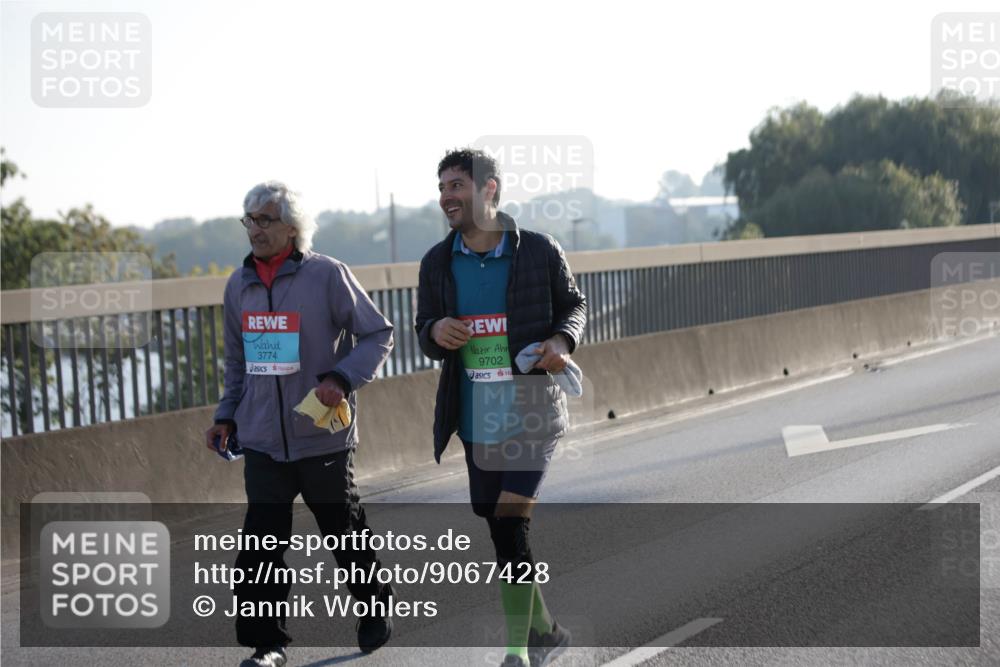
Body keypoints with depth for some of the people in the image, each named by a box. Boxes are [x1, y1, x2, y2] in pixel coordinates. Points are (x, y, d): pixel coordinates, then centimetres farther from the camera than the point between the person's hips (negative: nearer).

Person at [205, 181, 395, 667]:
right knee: (261, 541, -3)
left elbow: (377, 335, -6)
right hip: (262, 440, 4)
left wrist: (342, 378, -20)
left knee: (344, 532, 11)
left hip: (323, 438, -4)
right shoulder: (239, 284, 8)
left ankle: (375, 612, 34)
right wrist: (227, 415, 13)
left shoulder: (328, 275, -9)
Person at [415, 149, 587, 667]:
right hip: (476, 421, 4)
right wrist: (436, 332, -16)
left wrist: (562, 340, -14)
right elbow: (425, 335, 9)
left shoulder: (540, 251, -6)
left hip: (532, 414, -4)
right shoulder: (437, 263, 2)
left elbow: (574, 305, 8)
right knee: (500, 530, 13)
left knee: (511, 525, -14)